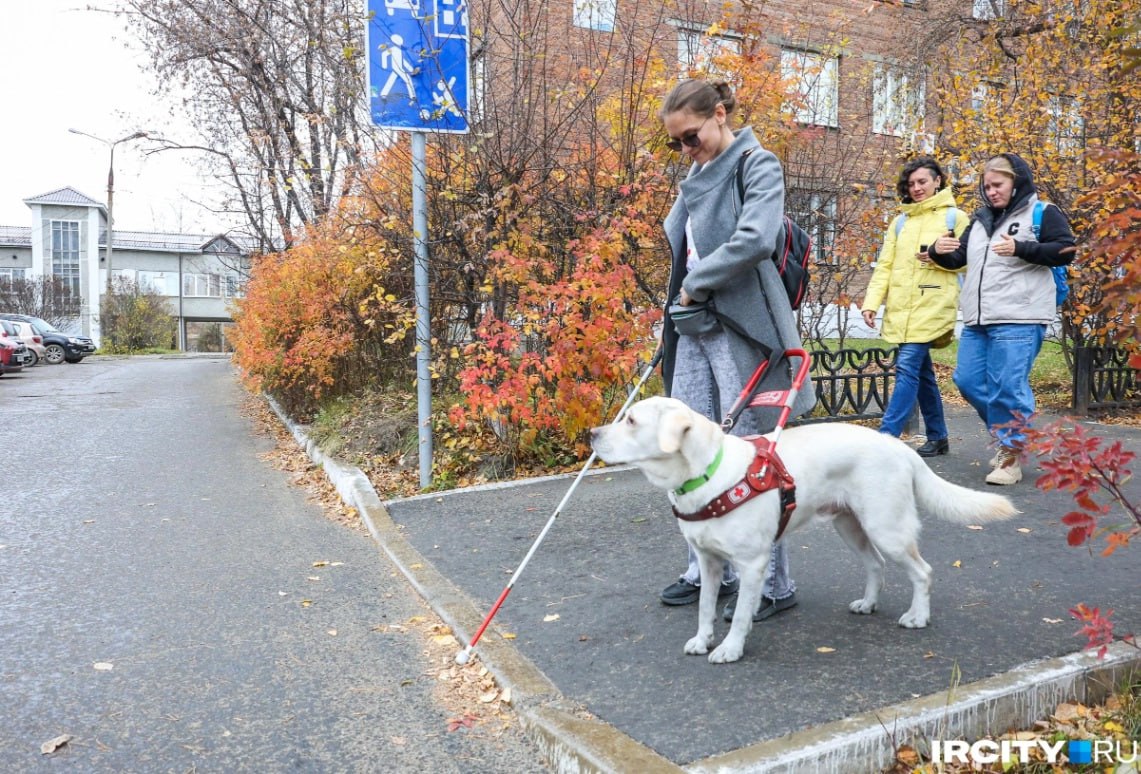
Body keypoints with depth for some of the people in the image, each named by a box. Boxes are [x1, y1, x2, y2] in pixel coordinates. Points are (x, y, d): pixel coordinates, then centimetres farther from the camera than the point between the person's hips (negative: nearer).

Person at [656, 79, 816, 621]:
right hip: (695, 329, 8)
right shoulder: (696, 177, 18)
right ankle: (708, 570, 24)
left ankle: (773, 585, 12)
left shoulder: (757, 165, -6)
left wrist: (696, 285, -12)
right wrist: (673, 316, 14)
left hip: (741, 329, -8)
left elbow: (755, 240, -22)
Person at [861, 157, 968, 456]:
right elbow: (884, 266, 11)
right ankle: (938, 437, 23)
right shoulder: (900, 221, 17)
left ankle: (886, 437, -19)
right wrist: (871, 302, -1)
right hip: (900, 308, 5)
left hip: (931, 306, -5)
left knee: (907, 368, -16)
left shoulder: (955, 217, 4)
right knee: (922, 372, 12)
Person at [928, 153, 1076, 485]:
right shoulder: (981, 219, 21)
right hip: (977, 321, 7)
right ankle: (1009, 432, 26)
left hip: (1019, 320, -7)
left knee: (1007, 388, -10)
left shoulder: (1042, 214, 3)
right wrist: (939, 251, 2)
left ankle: (1011, 455, 1)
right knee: (968, 381, 8)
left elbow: (1065, 251, -7)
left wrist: (1020, 249, -18)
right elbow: (958, 260, 24)